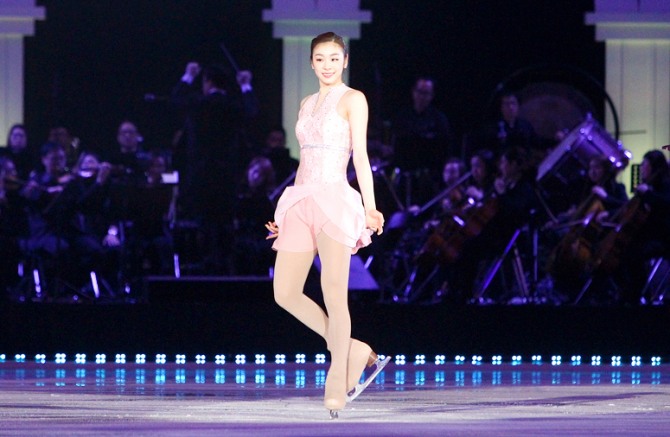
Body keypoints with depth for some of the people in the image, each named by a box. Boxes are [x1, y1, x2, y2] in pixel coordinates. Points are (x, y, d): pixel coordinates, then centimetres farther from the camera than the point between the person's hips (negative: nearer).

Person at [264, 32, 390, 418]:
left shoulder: (353, 99, 0)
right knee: (286, 293, 1)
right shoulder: (307, 104, 20)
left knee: (334, 295, -11)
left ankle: (338, 383, -3)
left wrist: (370, 207, -16)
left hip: (335, 199, -7)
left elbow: (360, 155, -7)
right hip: (301, 201, 7)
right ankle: (356, 352, 13)